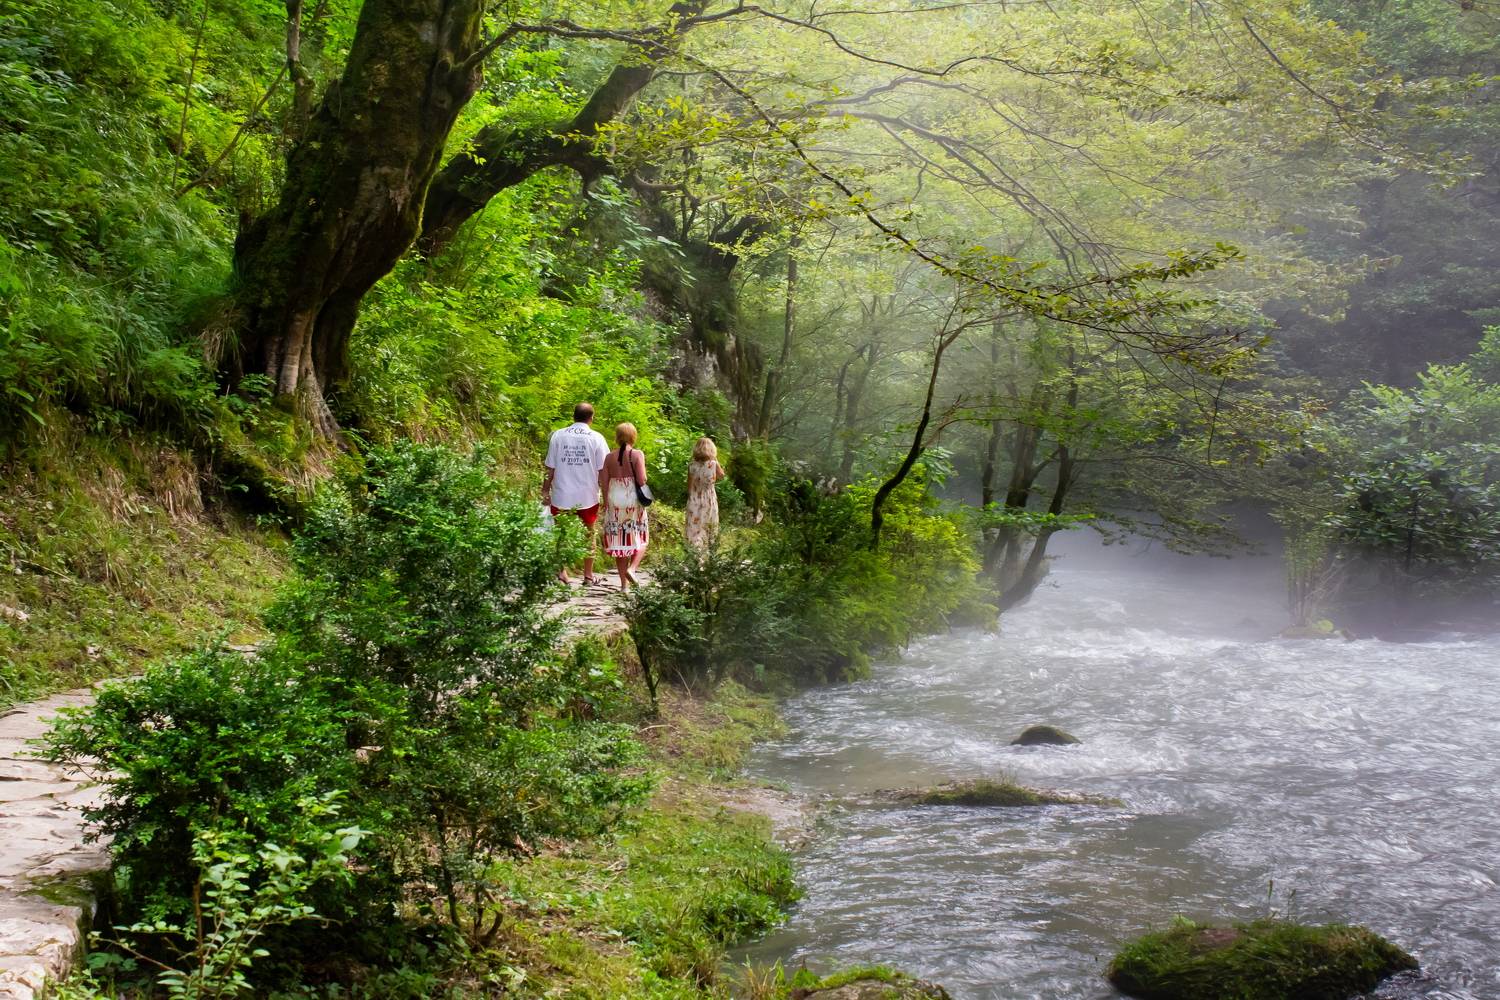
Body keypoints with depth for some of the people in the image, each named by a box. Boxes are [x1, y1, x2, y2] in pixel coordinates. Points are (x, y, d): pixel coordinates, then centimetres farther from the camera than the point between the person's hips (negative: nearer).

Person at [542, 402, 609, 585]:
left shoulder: (558, 436, -3)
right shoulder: (596, 438, -5)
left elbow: (550, 468, -1)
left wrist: (545, 491, 9)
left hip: (562, 496, 0)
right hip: (587, 496, 0)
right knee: (588, 534, 14)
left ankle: (561, 572, 6)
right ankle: (588, 575, 21)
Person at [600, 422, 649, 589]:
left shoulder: (610, 457, 2)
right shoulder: (637, 454, -8)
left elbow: (603, 482, 1)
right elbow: (642, 480, -16)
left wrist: (606, 502, 10)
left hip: (614, 500, 3)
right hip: (633, 500, -3)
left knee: (619, 540, 9)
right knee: (640, 539, 13)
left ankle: (624, 583, 10)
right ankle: (632, 568, -11)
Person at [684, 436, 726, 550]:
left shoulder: (692, 465, -9)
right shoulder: (713, 464, -12)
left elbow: (689, 484, -3)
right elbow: (721, 476, 6)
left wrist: (689, 496, 11)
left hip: (695, 499, 0)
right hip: (709, 499, 0)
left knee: (694, 524, 2)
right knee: (708, 523, 14)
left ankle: (694, 545, -7)